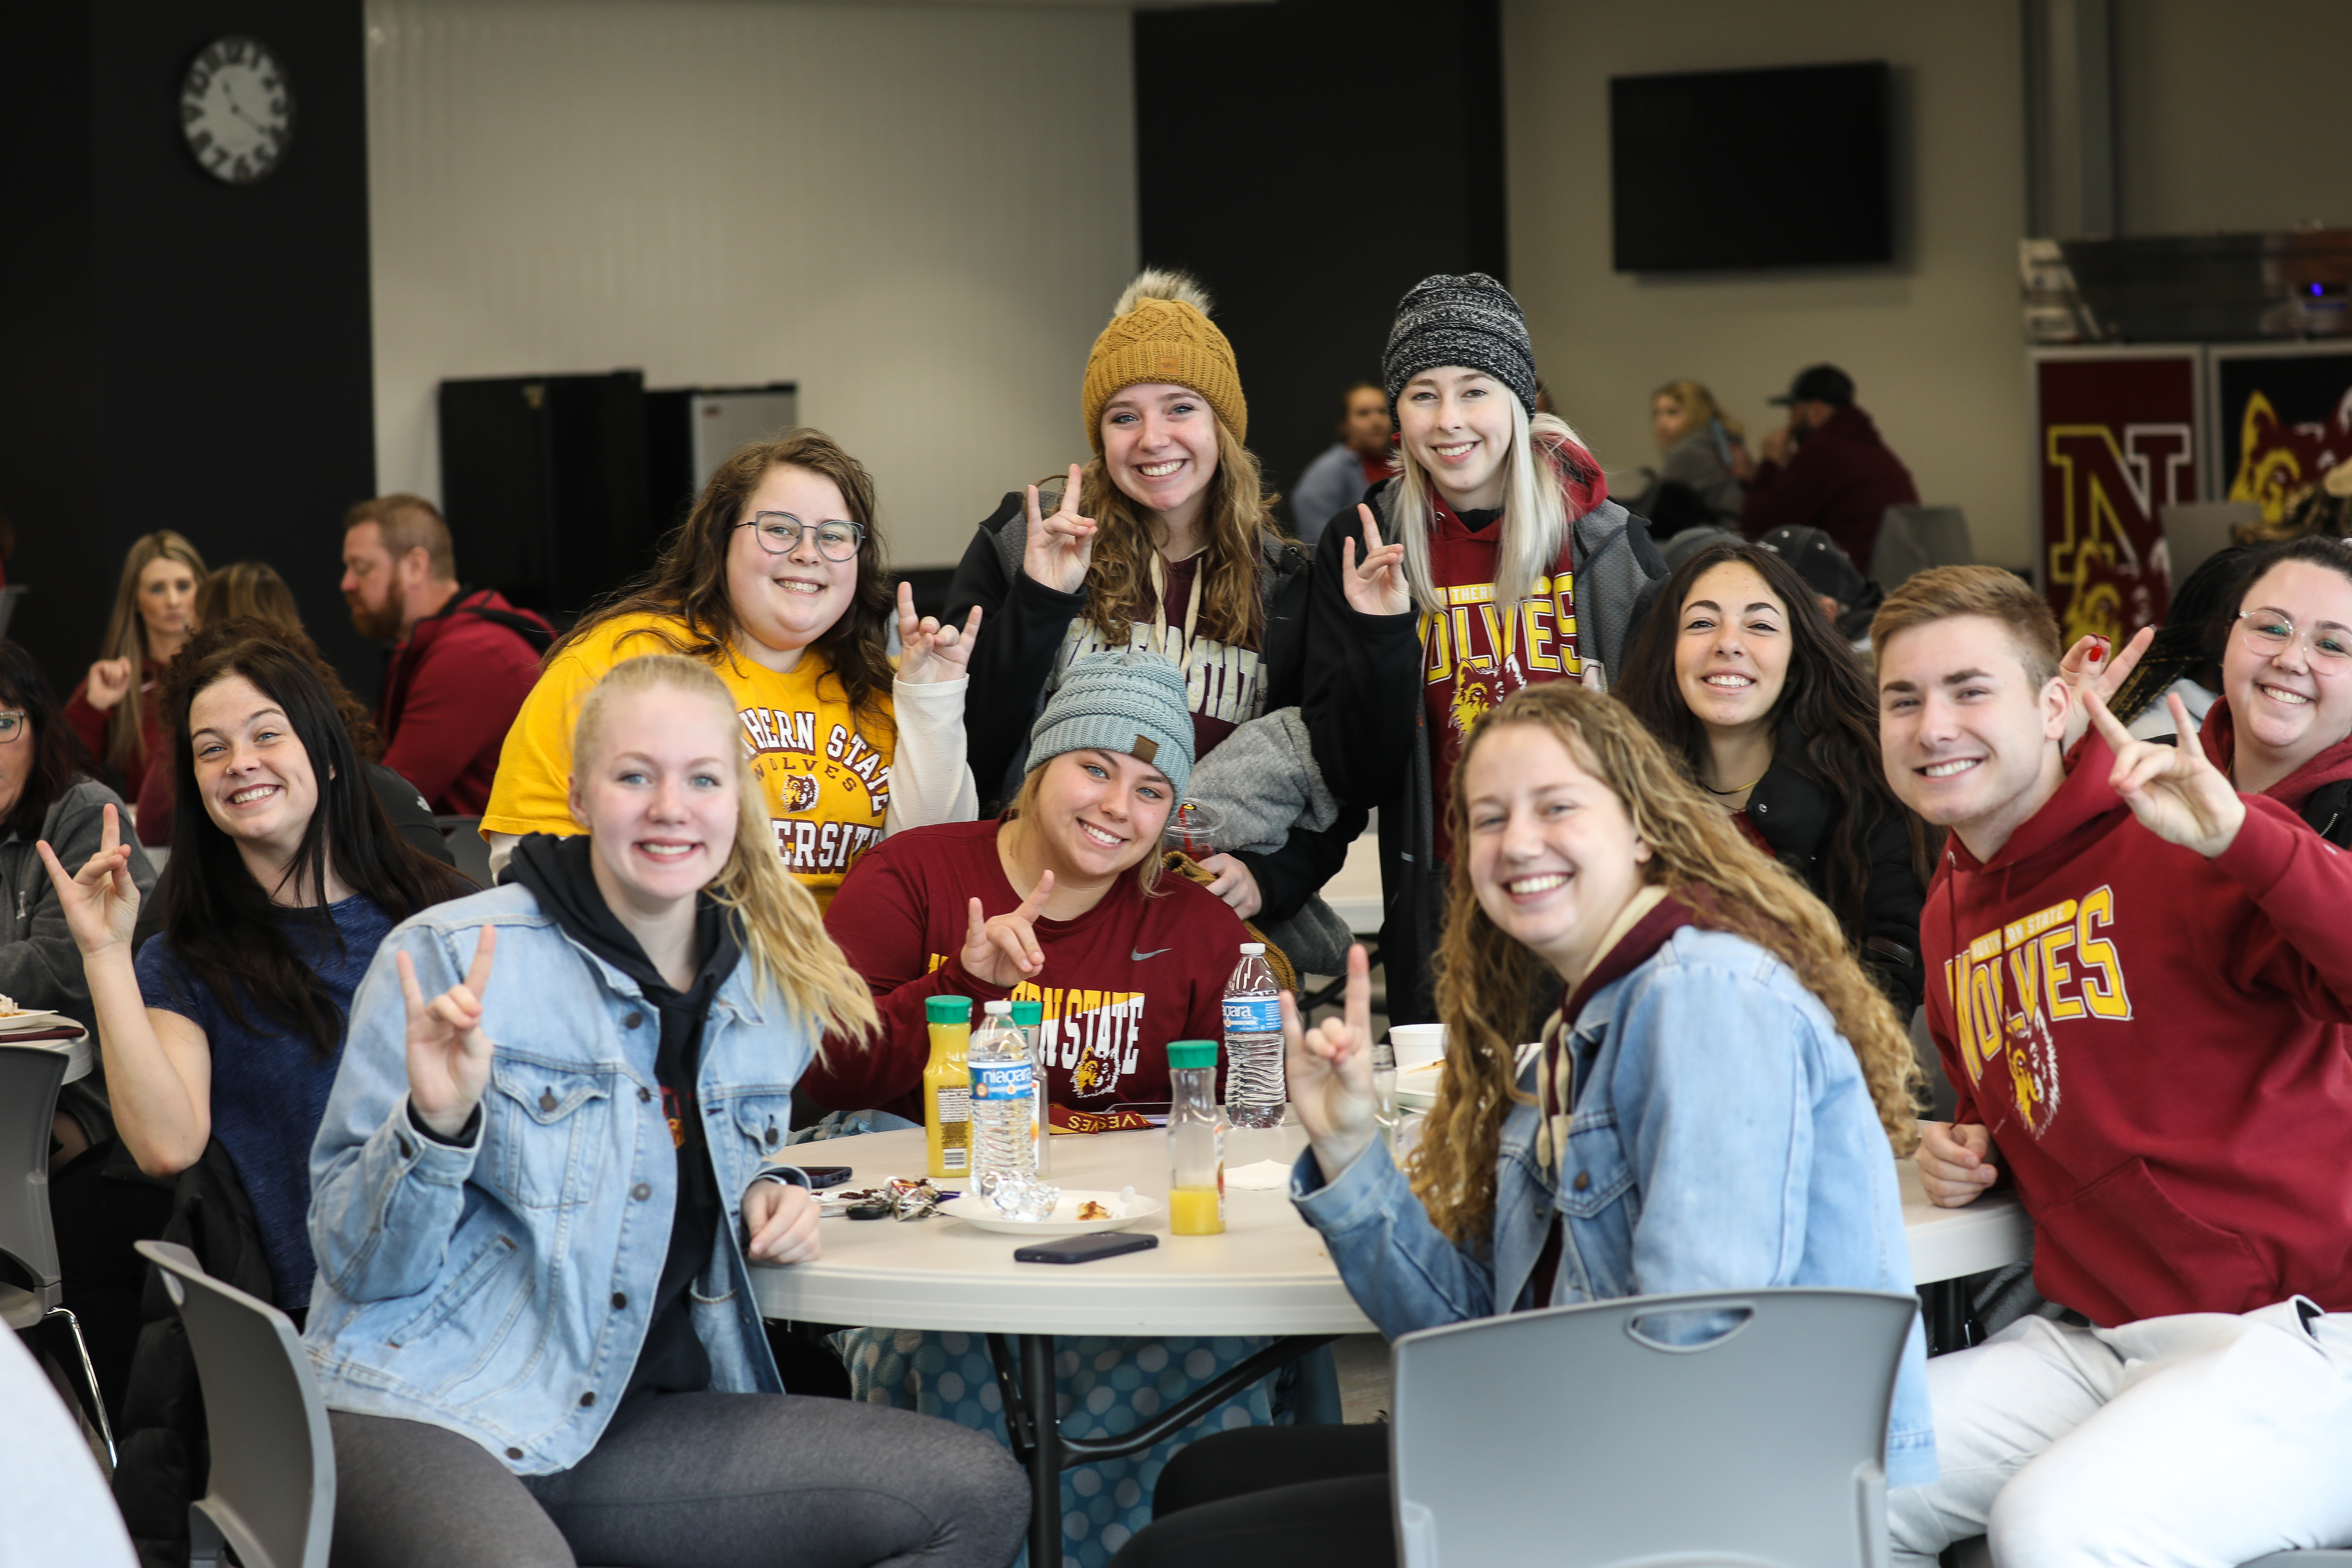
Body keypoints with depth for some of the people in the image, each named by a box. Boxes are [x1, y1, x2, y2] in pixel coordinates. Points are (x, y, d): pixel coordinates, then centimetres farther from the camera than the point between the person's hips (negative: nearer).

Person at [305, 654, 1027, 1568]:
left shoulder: (774, 995, 10)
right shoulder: (449, 958, -7)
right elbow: (355, 1262, -6)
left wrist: (765, 1203, 6)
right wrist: (435, 1122, -24)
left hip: (635, 1421, 7)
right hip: (418, 1418, -7)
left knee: (979, 1493, -11)